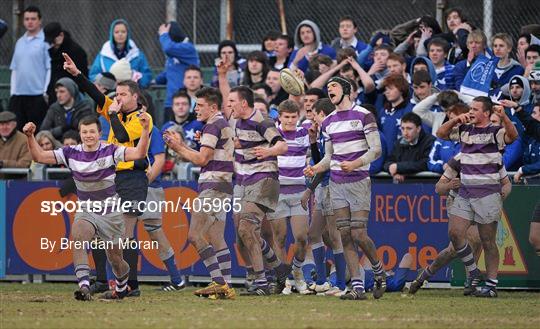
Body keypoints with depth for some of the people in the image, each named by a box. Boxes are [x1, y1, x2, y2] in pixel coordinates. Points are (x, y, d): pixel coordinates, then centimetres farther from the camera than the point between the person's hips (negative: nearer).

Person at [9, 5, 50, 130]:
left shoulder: (45, 41, -4)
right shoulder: (20, 42, 16)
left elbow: (50, 68, -7)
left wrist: (46, 92, -12)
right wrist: (12, 92, 12)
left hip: (37, 94, -6)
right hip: (18, 95, 6)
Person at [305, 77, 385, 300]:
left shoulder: (363, 116, -5)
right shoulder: (328, 122, 14)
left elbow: (376, 150, -8)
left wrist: (355, 164, -22)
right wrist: (315, 169, 1)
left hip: (358, 181, -6)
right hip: (336, 183, 6)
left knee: (359, 236, -11)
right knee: (345, 236, -2)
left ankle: (379, 272, 15)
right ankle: (357, 288, -2)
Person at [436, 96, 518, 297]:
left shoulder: (495, 132, -6)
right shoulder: (464, 130, 12)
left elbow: (512, 136, -24)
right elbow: (440, 134, 15)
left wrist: (504, 118, -42)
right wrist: (456, 120, -1)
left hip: (487, 194, -6)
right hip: (465, 193, 6)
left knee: (488, 241, -2)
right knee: (454, 232, -6)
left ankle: (491, 285, 4)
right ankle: (473, 273, 11)